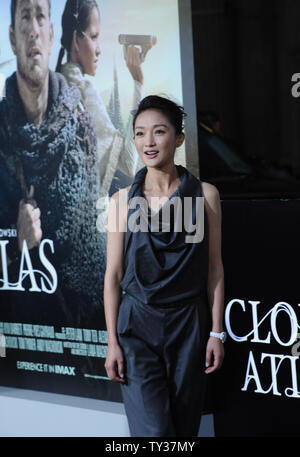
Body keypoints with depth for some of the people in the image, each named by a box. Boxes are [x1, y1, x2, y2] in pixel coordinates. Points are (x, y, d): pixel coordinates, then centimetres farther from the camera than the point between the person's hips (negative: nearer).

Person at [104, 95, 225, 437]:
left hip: (189, 322, 1)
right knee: (153, 432, -10)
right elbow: (114, 274, 2)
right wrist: (112, 341, -2)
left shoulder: (204, 194, 1)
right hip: (137, 324, -1)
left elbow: (214, 268, 3)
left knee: (184, 425, 10)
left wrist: (216, 332, -1)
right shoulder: (123, 200, 1)